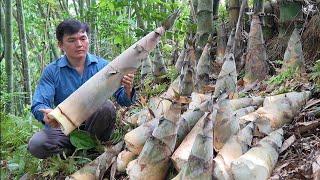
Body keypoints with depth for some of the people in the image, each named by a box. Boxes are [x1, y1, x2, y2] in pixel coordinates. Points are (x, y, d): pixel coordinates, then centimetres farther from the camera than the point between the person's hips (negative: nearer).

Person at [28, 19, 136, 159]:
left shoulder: (102, 66, -3)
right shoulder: (52, 71, -5)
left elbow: (122, 100, -5)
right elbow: (38, 106, -11)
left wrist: (127, 90, -30)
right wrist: (47, 115, -36)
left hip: (96, 127, 1)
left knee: (106, 106, -28)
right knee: (36, 145, -27)